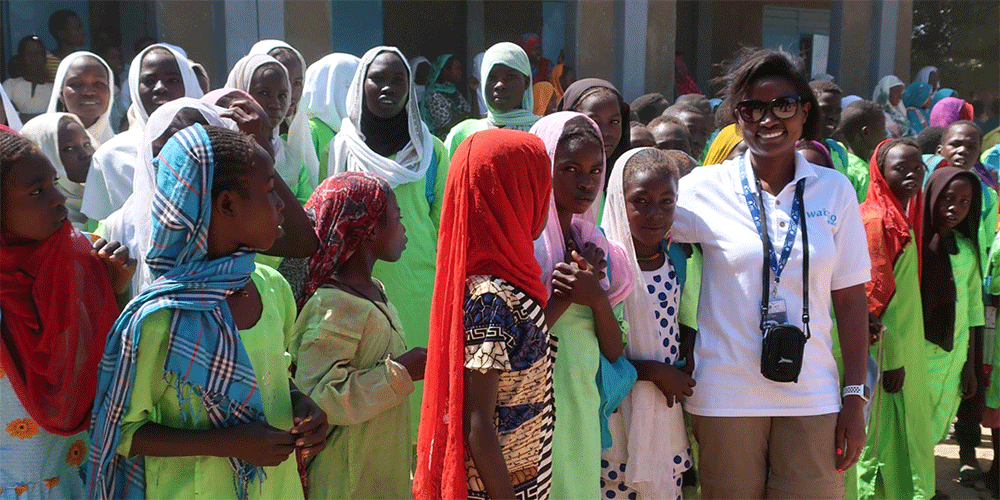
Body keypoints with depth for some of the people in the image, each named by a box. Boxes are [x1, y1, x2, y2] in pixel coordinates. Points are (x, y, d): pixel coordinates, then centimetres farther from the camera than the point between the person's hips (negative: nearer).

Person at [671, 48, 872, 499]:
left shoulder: (835, 190, 2)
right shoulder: (704, 188, -3)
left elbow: (850, 299, 4)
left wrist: (855, 396, 2)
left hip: (812, 397, 1)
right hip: (725, 396, -1)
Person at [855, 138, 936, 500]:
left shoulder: (904, 216, 11)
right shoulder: (876, 220, -17)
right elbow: (875, 295, -20)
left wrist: (905, 353, 16)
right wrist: (892, 358, -19)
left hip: (905, 344, 9)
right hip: (887, 351, -9)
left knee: (905, 429, 17)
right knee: (884, 434, 0)